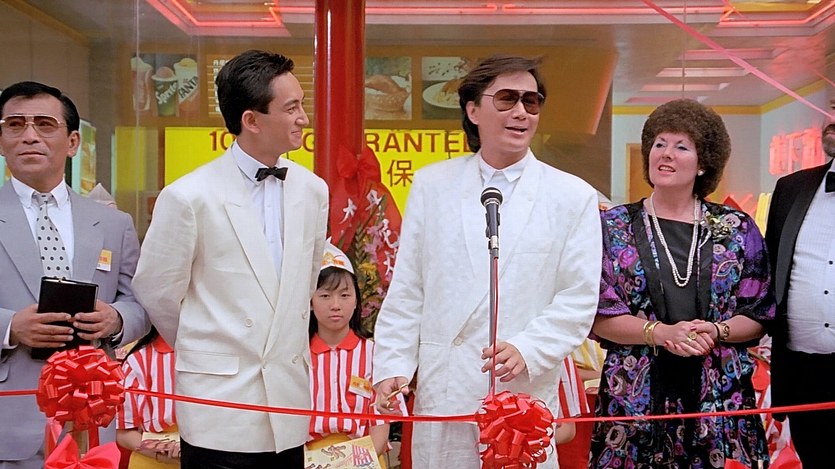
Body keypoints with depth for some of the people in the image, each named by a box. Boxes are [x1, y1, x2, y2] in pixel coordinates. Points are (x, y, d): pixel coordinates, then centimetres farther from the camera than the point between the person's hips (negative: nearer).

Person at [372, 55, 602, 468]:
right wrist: (392, 367, 1)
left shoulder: (574, 197, 2)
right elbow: (406, 290, 8)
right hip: (442, 393, 2)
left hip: (525, 394, -1)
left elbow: (579, 298, -2)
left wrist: (527, 350, -16)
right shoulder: (432, 184, 7)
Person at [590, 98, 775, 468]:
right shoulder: (613, 227, 3)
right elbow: (598, 316, -2)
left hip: (720, 397, 1)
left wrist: (716, 332, -12)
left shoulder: (737, 230, 6)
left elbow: (758, 317, 8)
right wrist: (660, 332, -17)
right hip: (635, 396, -1)